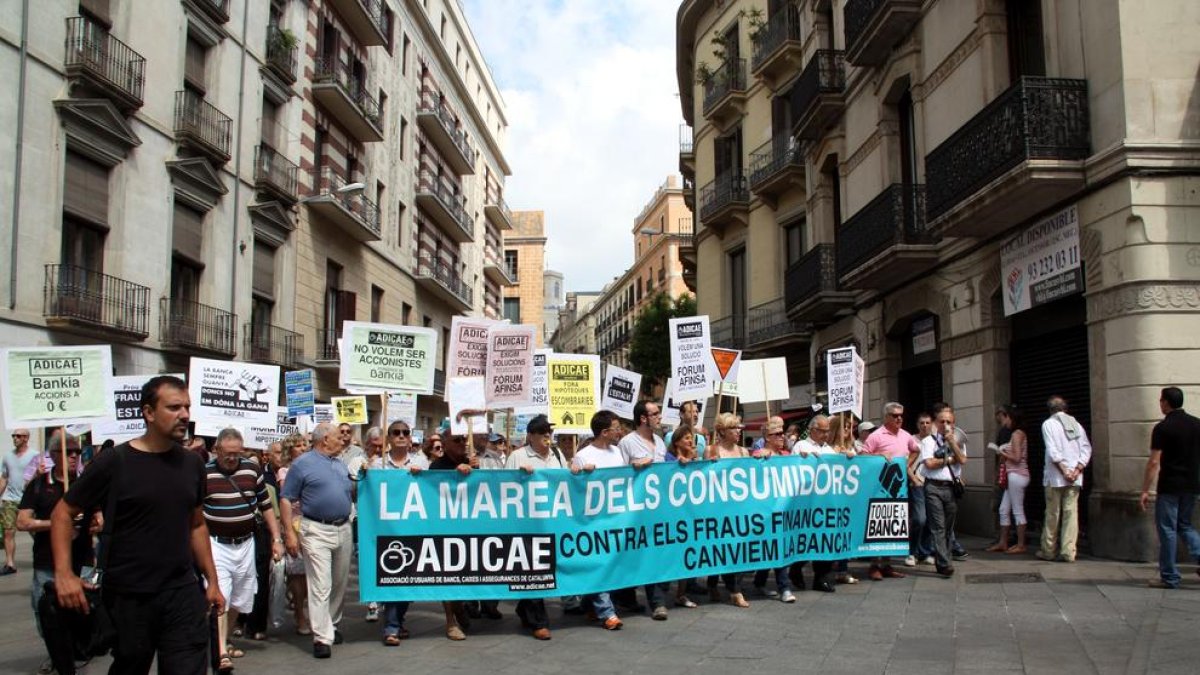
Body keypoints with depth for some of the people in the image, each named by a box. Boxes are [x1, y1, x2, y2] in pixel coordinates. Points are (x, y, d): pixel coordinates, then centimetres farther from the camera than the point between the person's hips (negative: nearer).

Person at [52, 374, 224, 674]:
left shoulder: (192, 464, 5)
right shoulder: (113, 463, -9)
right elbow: (63, 513, -2)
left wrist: (212, 580, 13)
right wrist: (64, 573, -14)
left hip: (183, 593, 3)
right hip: (127, 597, -3)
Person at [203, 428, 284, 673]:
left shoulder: (252, 469, 1)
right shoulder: (203, 472, -8)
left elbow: (266, 506, 8)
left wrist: (276, 539, 4)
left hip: (245, 544, 4)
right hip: (216, 544, -4)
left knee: (239, 600, 14)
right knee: (219, 598, -13)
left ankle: (224, 641, 33)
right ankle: (222, 653, -12)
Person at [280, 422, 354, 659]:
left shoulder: (340, 464, 16)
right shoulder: (302, 464, -3)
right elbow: (286, 499, -5)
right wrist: (289, 533, -10)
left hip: (343, 529, 6)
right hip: (316, 531, -6)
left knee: (340, 583, 12)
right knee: (320, 585, -9)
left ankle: (332, 625, 27)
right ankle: (322, 637, -7)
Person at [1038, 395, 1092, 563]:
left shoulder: (1049, 424, -3)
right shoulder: (1076, 424, 11)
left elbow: (1053, 451, -14)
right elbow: (1087, 448, 3)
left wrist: (1064, 470, -12)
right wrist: (1077, 470, -3)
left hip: (1055, 476, -4)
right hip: (1075, 477, 4)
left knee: (1052, 513, 5)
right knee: (1071, 512, 2)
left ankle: (1048, 551, 13)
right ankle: (1068, 552, -1)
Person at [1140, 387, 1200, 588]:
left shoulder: (1162, 428, -11)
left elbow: (1154, 462, -13)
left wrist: (1145, 490, -10)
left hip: (1169, 486, -6)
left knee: (1167, 529, 1)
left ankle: (1169, 577, 5)